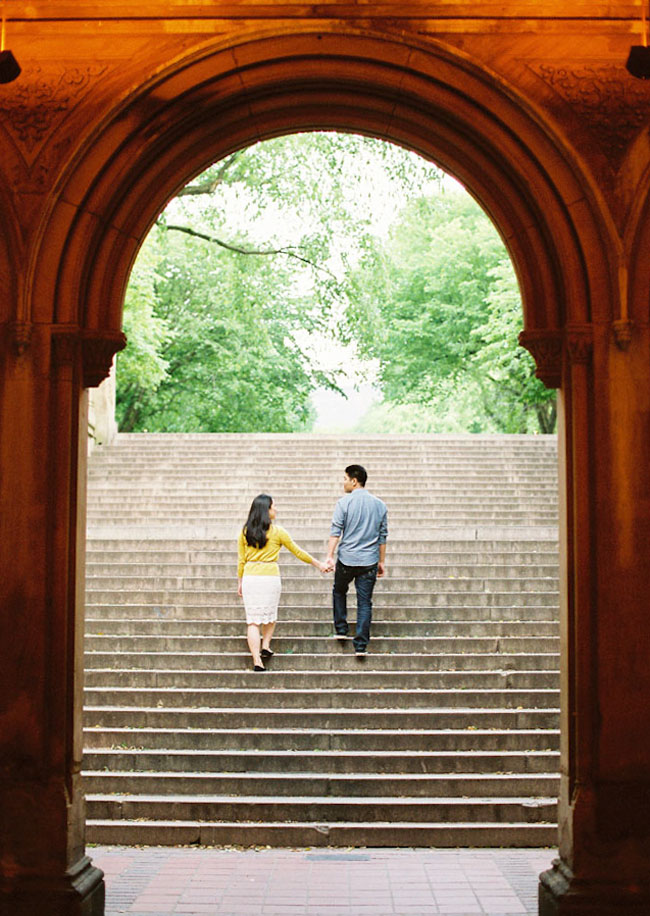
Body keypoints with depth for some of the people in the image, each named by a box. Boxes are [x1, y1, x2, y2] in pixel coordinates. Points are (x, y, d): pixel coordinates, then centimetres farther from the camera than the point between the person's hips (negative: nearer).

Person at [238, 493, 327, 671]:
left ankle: (256, 660, -7)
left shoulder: (245, 532, 4)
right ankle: (265, 646, 21)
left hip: (250, 577, 2)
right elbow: (297, 552, 5)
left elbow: (241, 560, 7)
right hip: (270, 576, -2)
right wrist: (318, 564, 16)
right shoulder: (277, 531, -3)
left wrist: (240, 582, 16)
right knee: (270, 613, 23)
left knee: (252, 620, 1)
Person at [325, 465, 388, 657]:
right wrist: (382, 561, 18)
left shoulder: (344, 502, -7)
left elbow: (335, 532, -10)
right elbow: (383, 536, 11)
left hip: (346, 559, -2)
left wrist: (329, 556, -9)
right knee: (365, 602, 4)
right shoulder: (379, 505, 6)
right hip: (369, 561, 2)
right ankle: (361, 646, 2)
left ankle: (341, 629, 23)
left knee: (339, 591, 24)